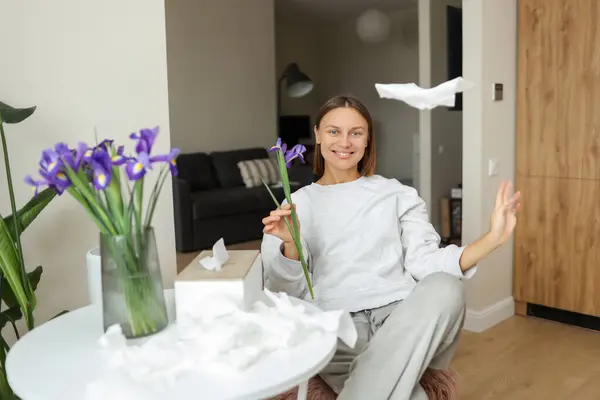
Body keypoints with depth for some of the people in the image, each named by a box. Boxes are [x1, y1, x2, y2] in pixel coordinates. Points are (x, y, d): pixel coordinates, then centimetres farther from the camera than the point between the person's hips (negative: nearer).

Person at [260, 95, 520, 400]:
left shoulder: (398, 194, 16)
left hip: (402, 317, 4)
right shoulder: (295, 205, 13)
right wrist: (290, 244, -15)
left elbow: (425, 263, 4)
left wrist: (492, 238, -8)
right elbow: (285, 294, 5)